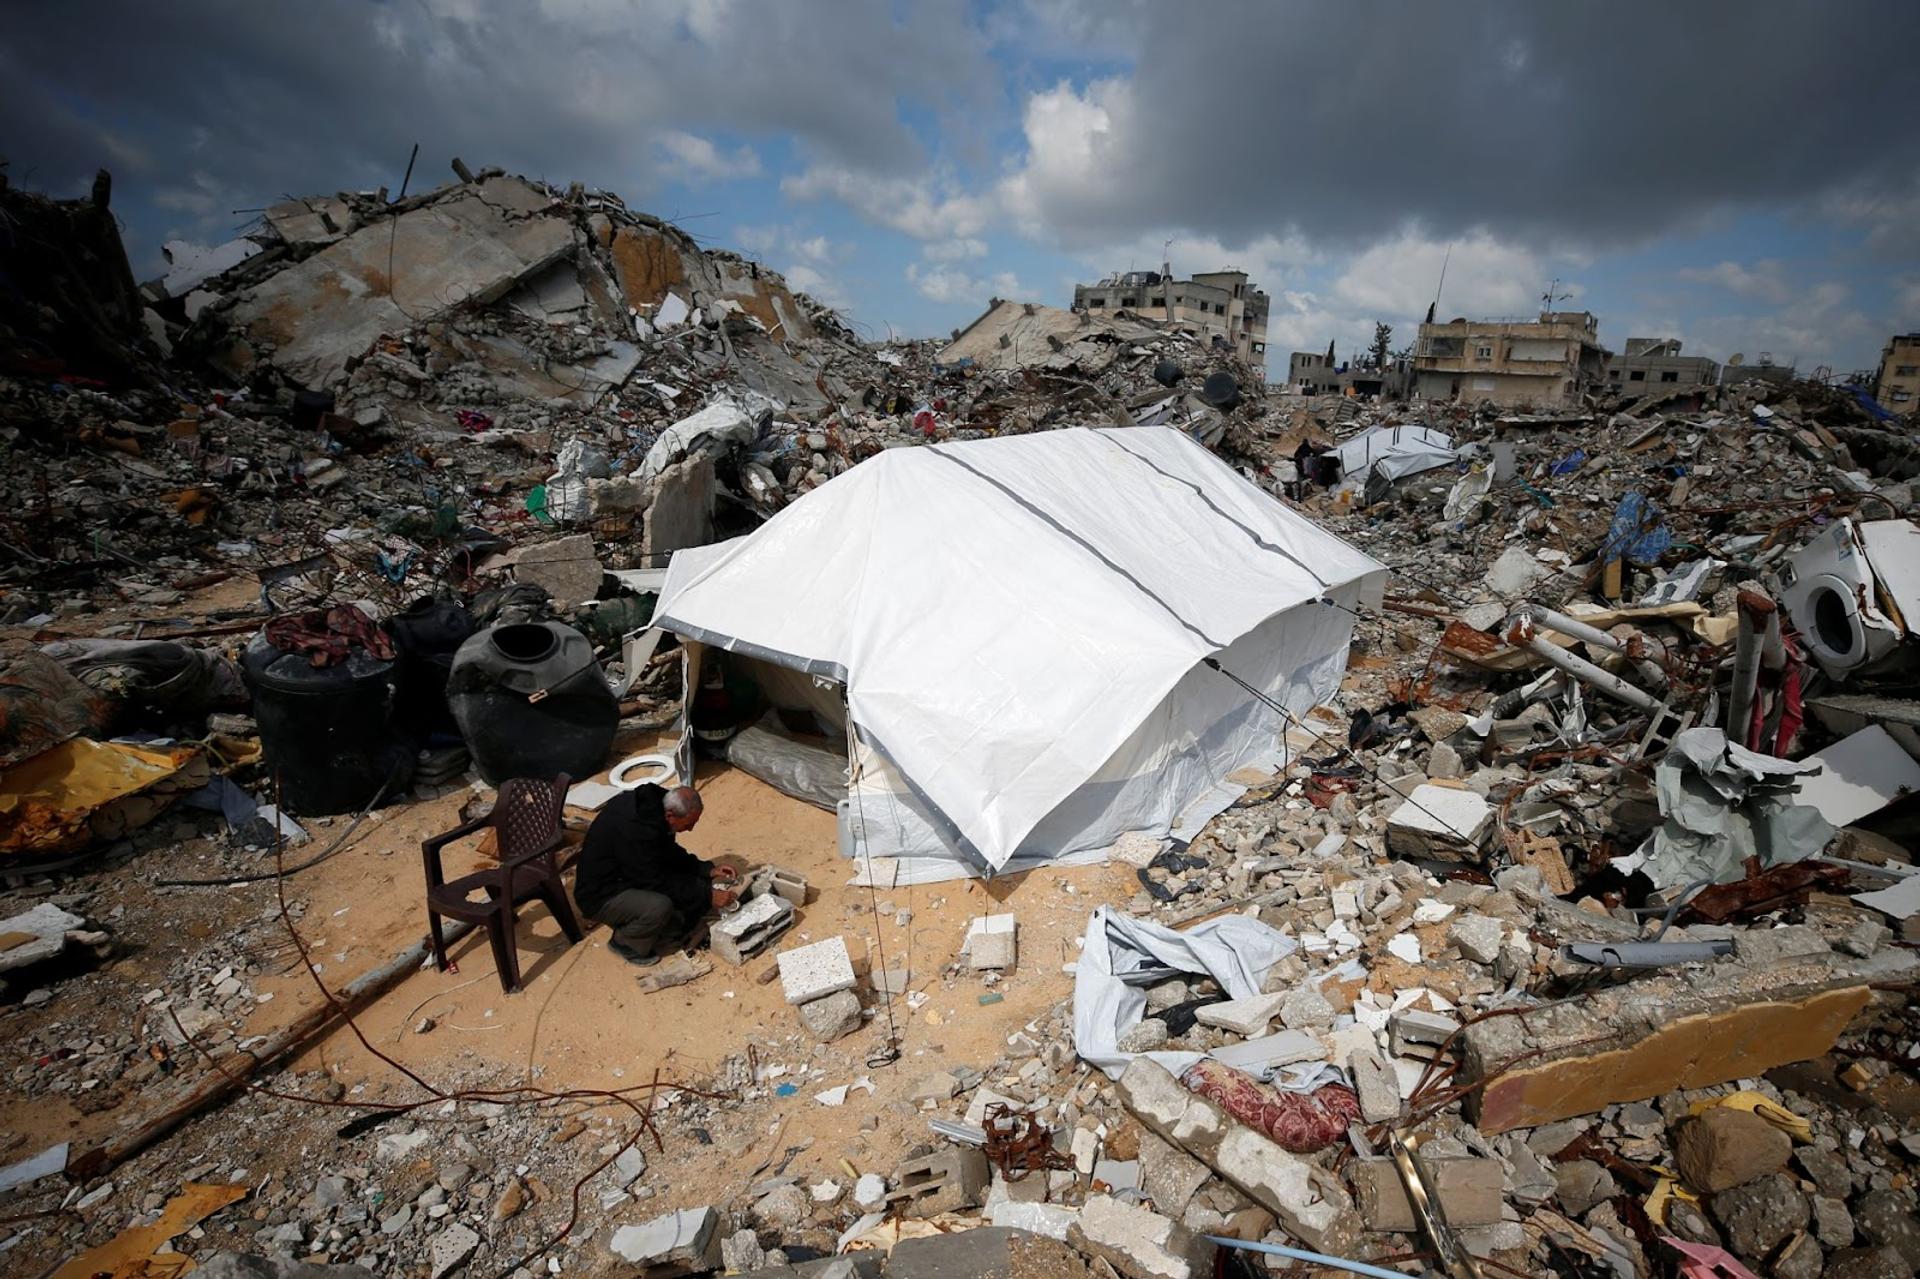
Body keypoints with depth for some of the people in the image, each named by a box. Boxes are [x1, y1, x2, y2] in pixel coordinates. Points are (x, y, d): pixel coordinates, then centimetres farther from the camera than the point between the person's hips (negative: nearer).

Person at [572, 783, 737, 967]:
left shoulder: (653, 804, -8)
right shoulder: (634, 829, -34)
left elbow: (670, 853, 7)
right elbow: (657, 882, -28)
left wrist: (707, 870, -5)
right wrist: (706, 896, -24)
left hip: (628, 876, 8)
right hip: (600, 896, -8)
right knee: (659, 907, -32)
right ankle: (624, 943, -3)